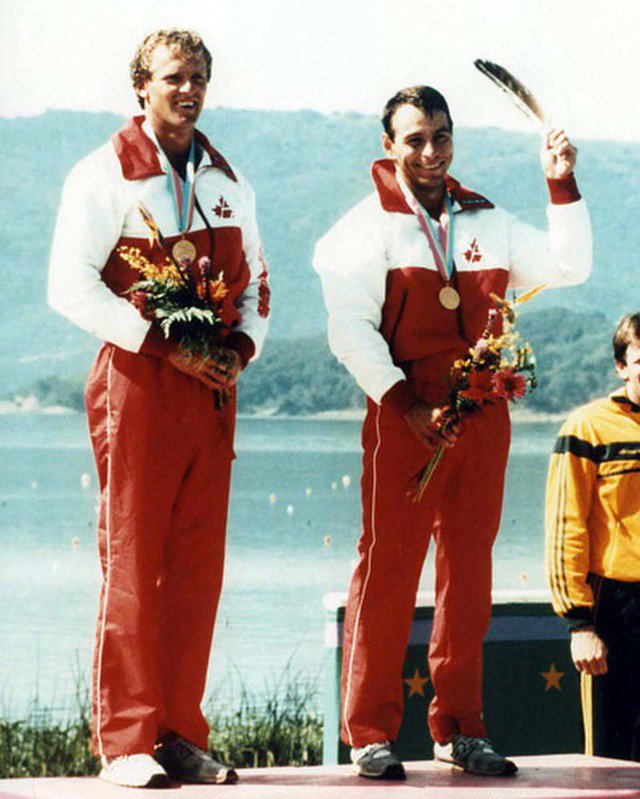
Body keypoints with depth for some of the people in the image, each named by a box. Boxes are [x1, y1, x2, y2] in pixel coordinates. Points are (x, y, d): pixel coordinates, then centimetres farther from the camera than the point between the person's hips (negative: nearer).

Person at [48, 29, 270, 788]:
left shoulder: (228, 183, 16)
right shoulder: (104, 175, -2)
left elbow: (254, 280, 22)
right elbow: (71, 287, -9)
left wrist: (242, 343, 1)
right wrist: (164, 345, -15)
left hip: (211, 388, 5)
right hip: (136, 383, -5)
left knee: (198, 565, 4)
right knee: (132, 562, -5)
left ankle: (181, 736, 10)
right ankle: (125, 742, -2)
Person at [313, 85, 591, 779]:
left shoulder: (487, 222, 15)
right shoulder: (369, 226, 1)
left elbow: (568, 266, 13)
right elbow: (351, 330, -6)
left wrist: (561, 184, 5)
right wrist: (405, 405, -14)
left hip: (481, 413, 4)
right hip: (404, 415, -4)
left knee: (469, 568, 6)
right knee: (388, 567, -6)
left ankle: (458, 728, 13)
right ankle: (370, 732, -1)